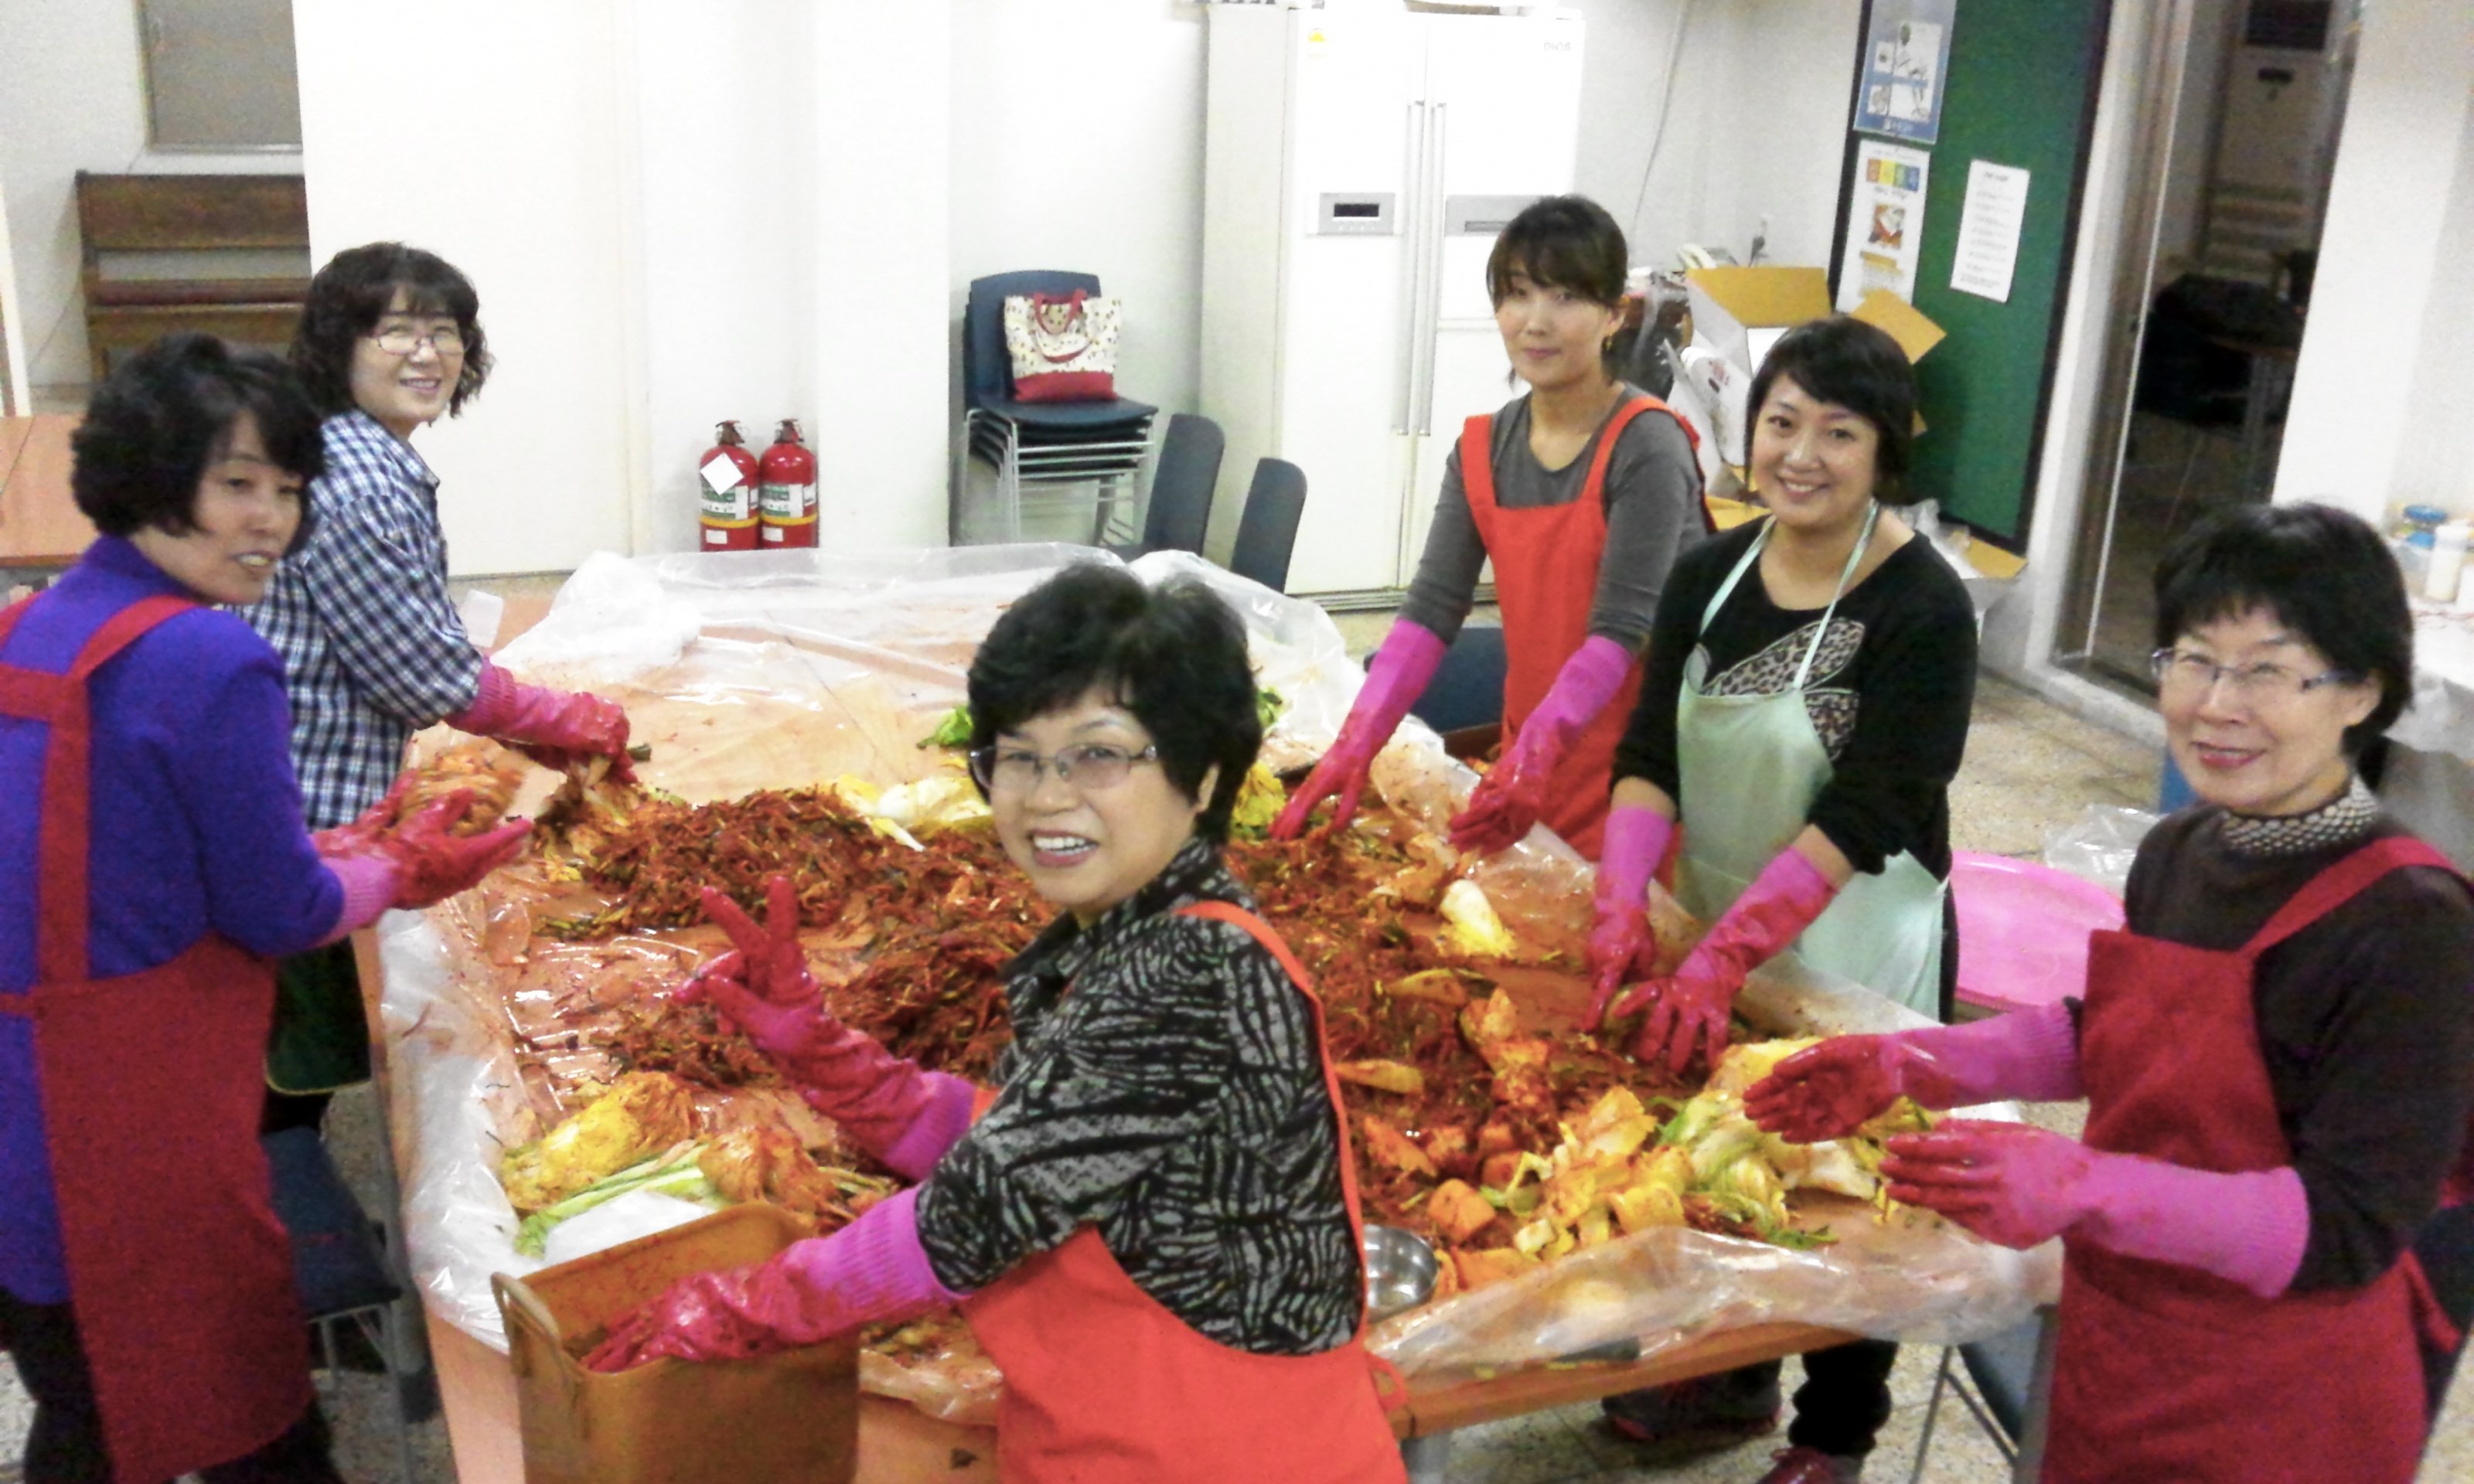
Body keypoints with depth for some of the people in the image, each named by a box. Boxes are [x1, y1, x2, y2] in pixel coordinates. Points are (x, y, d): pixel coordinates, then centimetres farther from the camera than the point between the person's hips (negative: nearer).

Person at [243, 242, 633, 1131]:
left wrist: (525, 728, 10)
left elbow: (409, 641, 17)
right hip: (289, 821, -10)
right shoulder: (345, 485, -23)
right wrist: (566, 721, -3)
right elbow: (425, 676, -18)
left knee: (295, 1065, 22)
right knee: (291, 1084, 6)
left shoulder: (377, 461, 8)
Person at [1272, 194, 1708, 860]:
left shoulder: (1646, 447, -14)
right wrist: (1356, 744, -16)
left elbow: (1621, 627, -20)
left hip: (1642, 774, -5)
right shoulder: (1483, 450, 2)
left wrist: (1535, 754, -32)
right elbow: (1431, 609, -4)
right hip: (1528, 760, 5)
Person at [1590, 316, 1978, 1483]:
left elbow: (1863, 817, -24)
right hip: (1719, 936, 5)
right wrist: (1624, 907, -22)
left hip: (1856, 949, -5)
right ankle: (1734, 1384, 46)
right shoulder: (1711, 574, -3)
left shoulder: (1921, 609, -19)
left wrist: (1721, 961, -30)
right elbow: (1650, 754, -7)